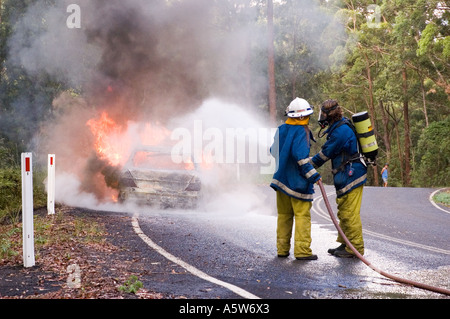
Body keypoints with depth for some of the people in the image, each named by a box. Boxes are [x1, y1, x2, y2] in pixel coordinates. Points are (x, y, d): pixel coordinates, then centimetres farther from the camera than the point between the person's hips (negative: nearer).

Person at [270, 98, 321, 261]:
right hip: (298, 181, -7)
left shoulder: (281, 129, 7)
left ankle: (282, 249, 18)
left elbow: (274, 151, 19)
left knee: (284, 215, 14)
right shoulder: (302, 131, -14)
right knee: (302, 215, -2)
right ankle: (302, 250, -4)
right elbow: (300, 156, -24)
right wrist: (313, 175, -22)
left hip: (281, 178, 7)